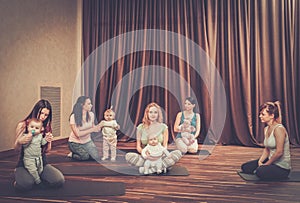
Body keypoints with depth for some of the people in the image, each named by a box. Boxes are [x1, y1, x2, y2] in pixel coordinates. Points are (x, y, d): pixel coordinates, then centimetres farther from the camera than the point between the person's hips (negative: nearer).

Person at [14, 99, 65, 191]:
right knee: (26, 184, -34)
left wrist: (49, 141, -14)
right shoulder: (22, 125, -3)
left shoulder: (47, 128, 6)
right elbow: (17, 149, -2)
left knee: (59, 181, -21)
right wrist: (19, 142, -26)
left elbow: (47, 150, 9)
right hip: (25, 162, -3)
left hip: (42, 162, 3)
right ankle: (19, 174, 5)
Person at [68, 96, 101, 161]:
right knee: (86, 156, -23)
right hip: (75, 142, -5)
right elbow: (78, 134, -24)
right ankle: (72, 154, 8)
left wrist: (96, 127, -17)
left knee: (96, 157, -11)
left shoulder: (91, 114, -7)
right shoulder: (74, 117, -22)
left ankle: (84, 151, 17)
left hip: (87, 141, 5)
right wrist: (92, 130, -28)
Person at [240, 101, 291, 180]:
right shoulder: (266, 129, 5)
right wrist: (260, 161, -5)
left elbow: (279, 152, -24)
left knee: (261, 172, -33)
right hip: (271, 161, 8)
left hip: (282, 167, -8)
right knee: (245, 167, 5)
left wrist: (266, 164, -14)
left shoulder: (279, 129, -22)